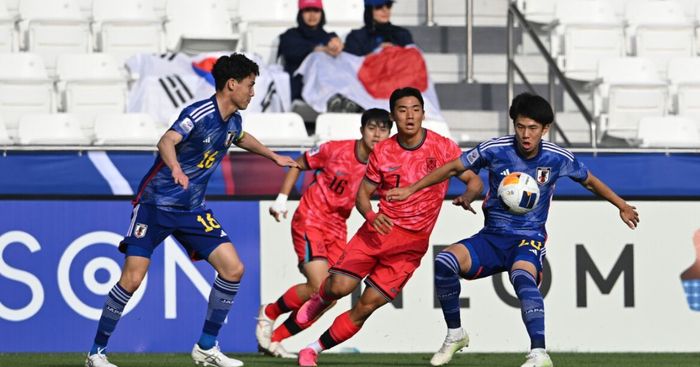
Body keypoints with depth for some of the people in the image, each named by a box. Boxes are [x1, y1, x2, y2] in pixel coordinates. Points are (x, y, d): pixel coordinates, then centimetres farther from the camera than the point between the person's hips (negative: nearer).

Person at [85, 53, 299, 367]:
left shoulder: (232, 121, 5)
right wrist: (176, 168, -58)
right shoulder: (199, 114, -20)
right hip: (156, 203, -7)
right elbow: (166, 142, -39)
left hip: (192, 210, 7)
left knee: (233, 269, -5)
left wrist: (274, 157, 42)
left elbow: (242, 139, 32)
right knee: (132, 279, -14)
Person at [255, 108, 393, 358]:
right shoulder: (335, 150, -11)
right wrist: (282, 199, -3)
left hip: (337, 229, 5)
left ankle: (274, 339, 12)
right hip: (310, 220, -5)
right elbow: (298, 165, 2)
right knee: (319, 287, -20)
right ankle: (269, 313, 5)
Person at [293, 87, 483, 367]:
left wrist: (467, 196, -26)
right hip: (380, 229, 1)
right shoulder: (382, 152, 1)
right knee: (339, 286, -15)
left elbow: (474, 182, -2)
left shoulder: (443, 147, -4)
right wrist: (371, 215, -15)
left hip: (413, 243, -1)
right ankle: (320, 301, 23)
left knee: (367, 305, -7)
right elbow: (363, 193, 8)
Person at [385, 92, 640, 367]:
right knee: (444, 261, -26)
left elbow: (589, 181, 15)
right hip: (492, 238, 2)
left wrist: (622, 206, 24)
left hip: (529, 239, -2)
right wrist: (411, 190, 4)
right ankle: (455, 335, -6)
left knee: (522, 277, -38)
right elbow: (453, 168, 5)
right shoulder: (494, 150, -8)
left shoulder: (558, 158, -5)